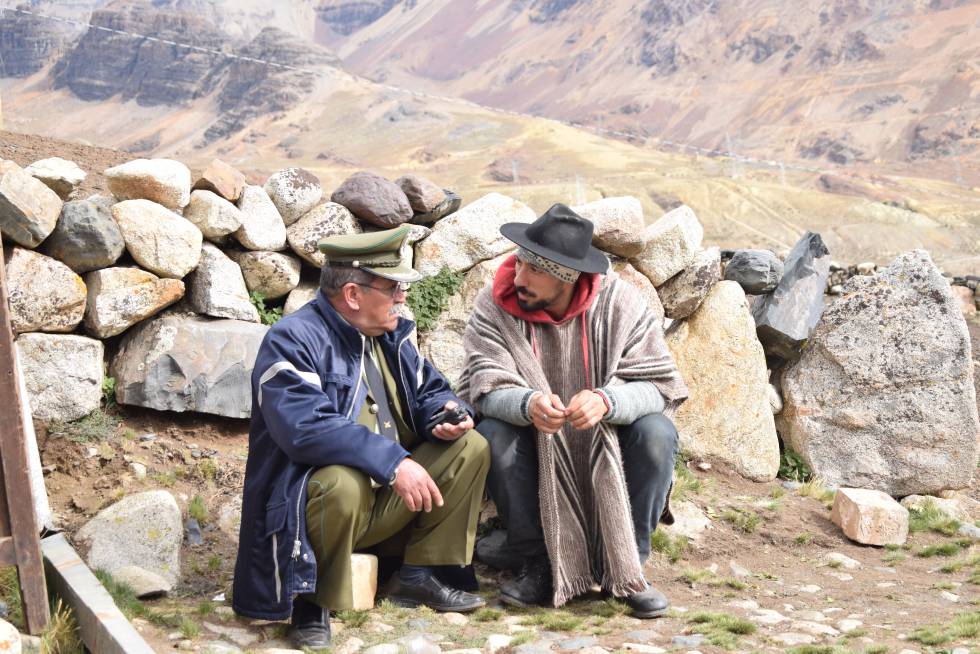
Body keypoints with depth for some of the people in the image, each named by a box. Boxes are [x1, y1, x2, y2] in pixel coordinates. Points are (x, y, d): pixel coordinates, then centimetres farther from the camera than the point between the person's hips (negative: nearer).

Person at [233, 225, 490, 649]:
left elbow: (427, 391, 17)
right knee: (343, 483, -39)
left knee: (471, 448, 0)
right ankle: (312, 603, -15)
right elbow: (306, 428, -30)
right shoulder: (292, 340, -17)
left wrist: (444, 414, -9)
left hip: (389, 497, 8)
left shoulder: (389, 335, 8)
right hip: (313, 500, -8)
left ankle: (419, 576, 5)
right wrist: (393, 462, -35)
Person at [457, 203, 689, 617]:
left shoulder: (620, 303, -13)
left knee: (657, 433, -29)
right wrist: (528, 404, -45)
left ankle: (625, 565, -13)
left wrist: (607, 402, -41)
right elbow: (486, 387, -21)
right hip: (536, 450, 0)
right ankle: (540, 564, -16)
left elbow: (659, 384, -18)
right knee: (494, 436, -31)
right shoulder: (495, 304, -13)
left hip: (607, 446, 0)